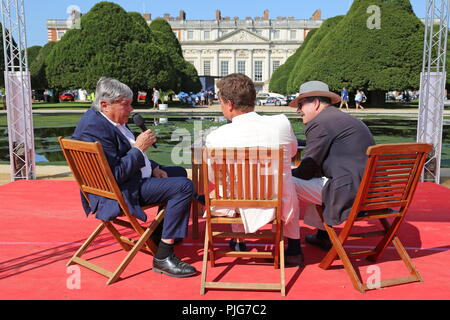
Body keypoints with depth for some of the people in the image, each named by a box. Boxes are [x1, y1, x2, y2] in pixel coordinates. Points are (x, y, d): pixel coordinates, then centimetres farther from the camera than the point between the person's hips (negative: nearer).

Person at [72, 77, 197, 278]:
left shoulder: (108, 119, 7)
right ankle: (163, 258, -17)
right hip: (117, 194, -11)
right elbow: (115, 176, -29)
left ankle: (162, 233, 35)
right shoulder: (95, 129, -25)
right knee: (184, 187, -22)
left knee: (179, 173, 25)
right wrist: (139, 148, -21)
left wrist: (153, 168, 6)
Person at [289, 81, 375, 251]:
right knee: (313, 180, 29)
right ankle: (322, 235, 33)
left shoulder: (320, 123, -10)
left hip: (349, 193, -10)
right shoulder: (348, 119, 21)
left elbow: (307, 171, -7)